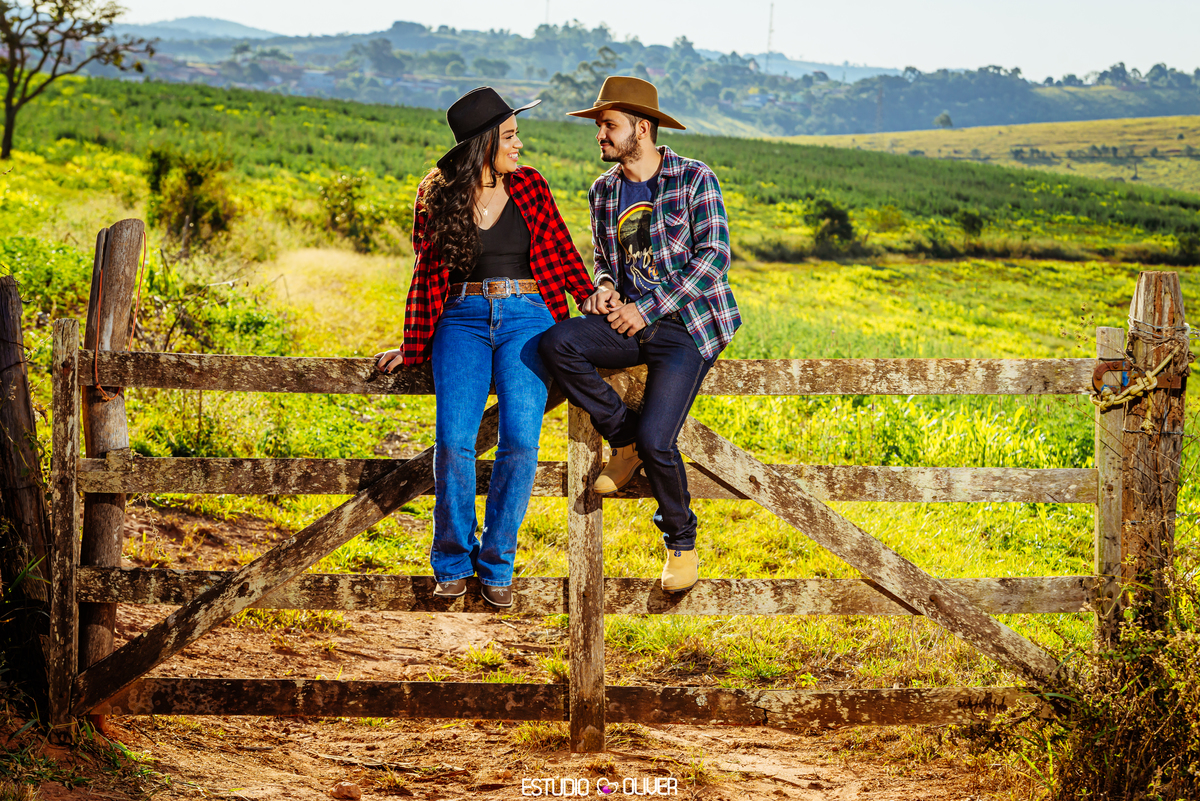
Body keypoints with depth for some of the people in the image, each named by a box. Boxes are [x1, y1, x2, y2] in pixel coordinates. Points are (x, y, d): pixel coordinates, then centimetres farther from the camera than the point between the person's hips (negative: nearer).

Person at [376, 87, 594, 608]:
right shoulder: (435, 197, 7)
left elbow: (561, 252, 13)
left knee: (520, 441, -18)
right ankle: (453, 563, 0)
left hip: (526, 316, 1)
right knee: (453, 441, -19)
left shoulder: (529, 186, 9)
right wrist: (412, 348, 11)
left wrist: (594, 301, 0)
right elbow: (426, 274, 12)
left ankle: (496, 564, -2)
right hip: (463, 318, 0)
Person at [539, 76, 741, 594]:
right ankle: (624, 439, -3)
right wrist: (604, 288, -2)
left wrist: (647, 308, -17)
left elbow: (714, 257, -12)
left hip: (690, 323, -5)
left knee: (656, 438, -21)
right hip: (631, 322, 6)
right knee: (557, 343, -24)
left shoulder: (695, 180, -6)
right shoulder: (604, 192, 12)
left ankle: (681, 541, 6)